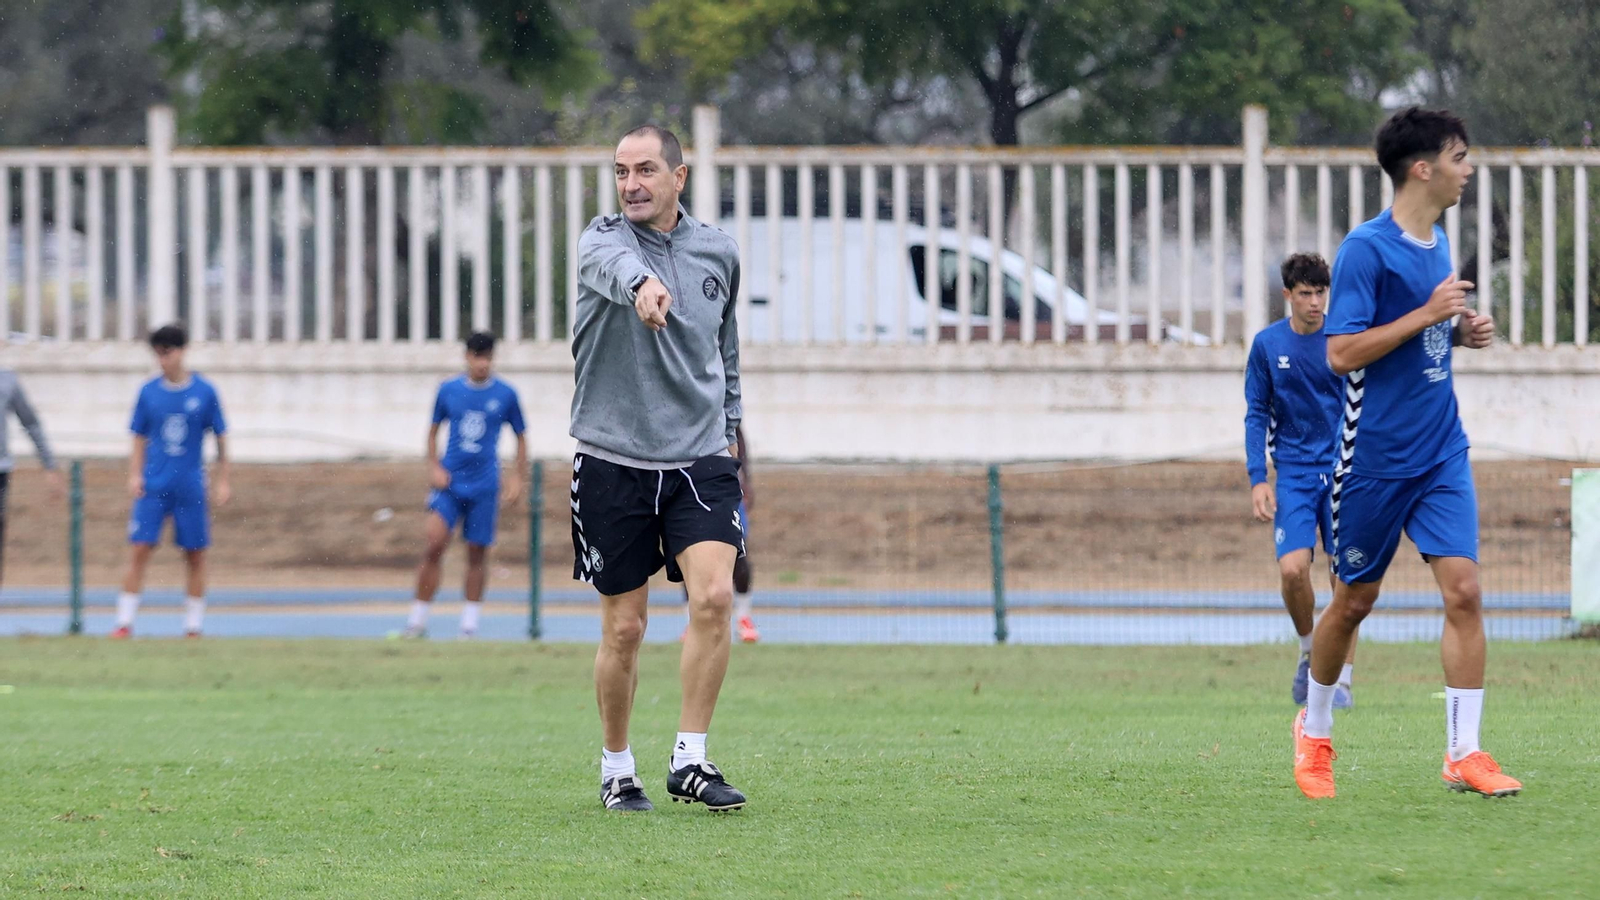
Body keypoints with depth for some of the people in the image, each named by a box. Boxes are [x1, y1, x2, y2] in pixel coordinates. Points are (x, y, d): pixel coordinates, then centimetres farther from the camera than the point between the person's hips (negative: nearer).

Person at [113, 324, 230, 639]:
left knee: (196, 555, 4)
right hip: (153, 484, 1)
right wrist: (135, 475, -2)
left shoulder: (204, 392, -1)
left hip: (191, 487, -1)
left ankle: (193, 626, 13)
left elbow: (220, 436, 6)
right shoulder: (149, 392, 3)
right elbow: (140, 438, 10)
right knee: (139, 551, -7)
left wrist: (222, 481, 5)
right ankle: (125, 623, -4)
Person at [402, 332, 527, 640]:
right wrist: (434, 467, 0)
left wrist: (517, 477, 3)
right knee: (434, 542, -14)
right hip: (449, 481, 0)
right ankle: (417, 619, -8)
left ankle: (470, 623, 11)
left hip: (484, 485, 0)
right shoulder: (448, 390, 4)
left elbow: (521, 438, 11)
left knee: (477, 553, 2)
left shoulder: (506, 395, 2)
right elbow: (433, 431, 14)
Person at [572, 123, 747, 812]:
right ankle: (617, 769, 20)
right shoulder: (604, 239, -5)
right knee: (624, 628, 2)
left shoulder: (718, 252, 8)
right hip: (613, 463, -2)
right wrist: (641, 284, -55)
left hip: (699, 459, 2)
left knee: (713, 598, -17)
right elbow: (612, 264, -32)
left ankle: (689, 760, -8)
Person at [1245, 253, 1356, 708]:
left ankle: (1342, 680, 5)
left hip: (1342, 470, 0)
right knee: (1293, 570, -15)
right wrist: (1258, 479, -3)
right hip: (1294, 472, 0)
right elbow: (1256, 415, 6)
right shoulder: (1267, 345, 2)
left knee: (1345, 575, -4)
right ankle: (1309, 650, 12)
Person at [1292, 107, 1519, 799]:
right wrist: (1427, 314, -21)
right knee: (1354, 601, 7)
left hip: (1441, 452, 6)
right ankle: (1314, 730, 30)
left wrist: (1460, 332, 4)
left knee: (1463, 591, -8)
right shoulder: (1366, 249, -14)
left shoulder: (1437, 243, 10)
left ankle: (1463, 753, -6)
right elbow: (1343, 352, -19)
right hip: (1375, 455, -6)